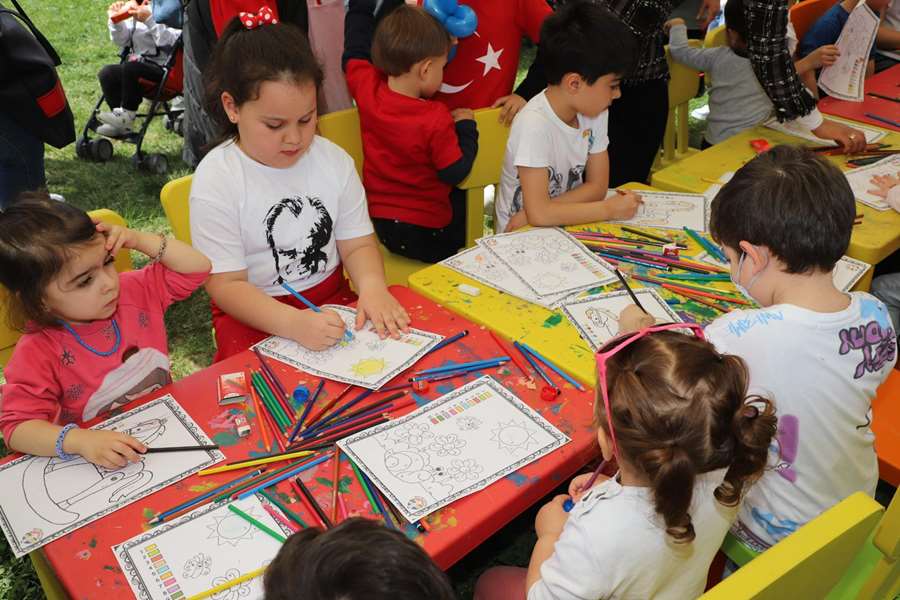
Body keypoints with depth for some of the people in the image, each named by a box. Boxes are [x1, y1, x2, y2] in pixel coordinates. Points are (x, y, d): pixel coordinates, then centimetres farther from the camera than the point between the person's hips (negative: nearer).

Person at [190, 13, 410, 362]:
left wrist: (372, 286, -23)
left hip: (331, 299, 3)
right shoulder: (216, 180, -15)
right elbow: (226, 284, -16)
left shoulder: (334, 161, -2)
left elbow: (357, 244, 1)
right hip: (253, 313, -3)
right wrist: (294, 324, -34)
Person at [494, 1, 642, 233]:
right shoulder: (534, 125, -25)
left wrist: (534, 213, -17)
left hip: (565, 226, 7)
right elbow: (539, 214, -30)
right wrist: (611, 209, -21)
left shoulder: (596, 113, -5)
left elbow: (597, 186, -3)